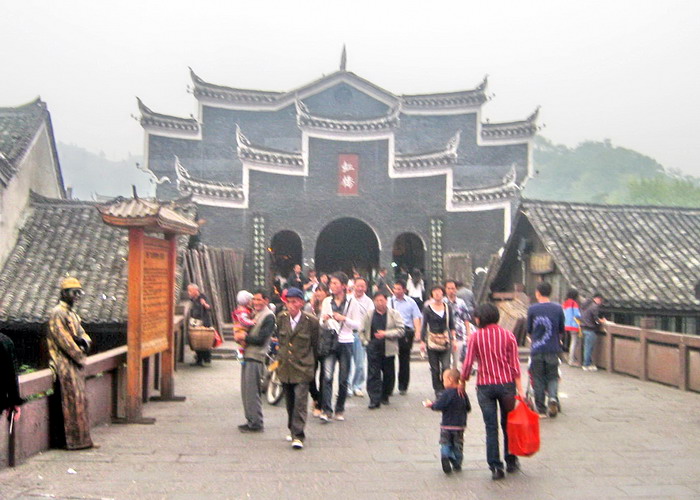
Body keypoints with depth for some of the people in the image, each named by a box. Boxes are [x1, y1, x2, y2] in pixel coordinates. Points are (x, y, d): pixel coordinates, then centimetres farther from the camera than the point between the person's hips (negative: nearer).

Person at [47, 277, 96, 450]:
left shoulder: (72, 313, 19)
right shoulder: (58, 313, -10)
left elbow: (82, 334, 16)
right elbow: (63, 339, -16)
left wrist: (84, 340, -8)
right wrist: (80, 357, -11)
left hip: (76, 365, 9)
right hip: (66, 365, -9)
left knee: (80, 401, 10)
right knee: (73, 401, -8)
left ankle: (81, 439, 16)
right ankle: (76, 440, -5)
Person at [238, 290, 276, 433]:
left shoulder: (268, 316, -11)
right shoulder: (254, 313, 16)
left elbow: (261, 339, -17)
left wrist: (244, 337, -11)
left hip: (256, 358, -9)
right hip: (247, 356, 9)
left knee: (252, 391, -6)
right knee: (246, 391, 13)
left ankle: (256, 423, 2)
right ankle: (250, 421, 22)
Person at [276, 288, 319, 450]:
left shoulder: (311, 321, -8)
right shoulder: (281, 318, 3)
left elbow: (315, 345, 3)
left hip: (302, 368, -4)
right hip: (284, 367, 4)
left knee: (300, 401, -11)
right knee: (290, 402, 14)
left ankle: (298, 435, -9)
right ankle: (293, 430, 30)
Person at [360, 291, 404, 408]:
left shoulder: (394, 314, 2)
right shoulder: (369, 314, 8)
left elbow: (401, 330, -4)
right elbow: (362, 331, 15)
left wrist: (386, 334, -14)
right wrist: (365, 342, 2)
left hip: (388, 349, 0)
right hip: (373, 348, 0)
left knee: (388, 374, 8)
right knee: (373, 374, -5)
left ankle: (385, 396, 26)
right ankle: (374, 400, -3)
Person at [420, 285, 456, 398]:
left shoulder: (448, 307, 6)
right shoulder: (427, 308, 0)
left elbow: (452, 325, 12)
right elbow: (424, 325, 3)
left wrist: (453, 340, 8)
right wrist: (422, 341, 0)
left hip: (445, 340, 1)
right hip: (432, 341, -1)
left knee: (446, 366, -8)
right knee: (435, 368, 4)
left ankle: (445, 388, 7)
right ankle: (438, 389, 15)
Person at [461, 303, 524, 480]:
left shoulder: (475, 337, -4)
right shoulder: (508, 335, 1)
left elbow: (468, 363, -5)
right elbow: (515, 364, -2)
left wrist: (462, 383, 10)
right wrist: (520, 389, -2)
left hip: (485, 386, -2)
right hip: (506, 384, 2)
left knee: (491, 428, 3)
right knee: (508, 425, 16)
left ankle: (496, 467, 1)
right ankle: (511, 462, 25)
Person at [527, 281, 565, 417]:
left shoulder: (532, 309, -4)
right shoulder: (558, 308, -1)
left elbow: (529, 330, 5)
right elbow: (561, 330, 7)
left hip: (536, 350, -1)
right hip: (553, 349, 1)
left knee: (538, 379, 8)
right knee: (552, 377, 12)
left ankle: (541, 409, 10)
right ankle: (553, 397, -14)